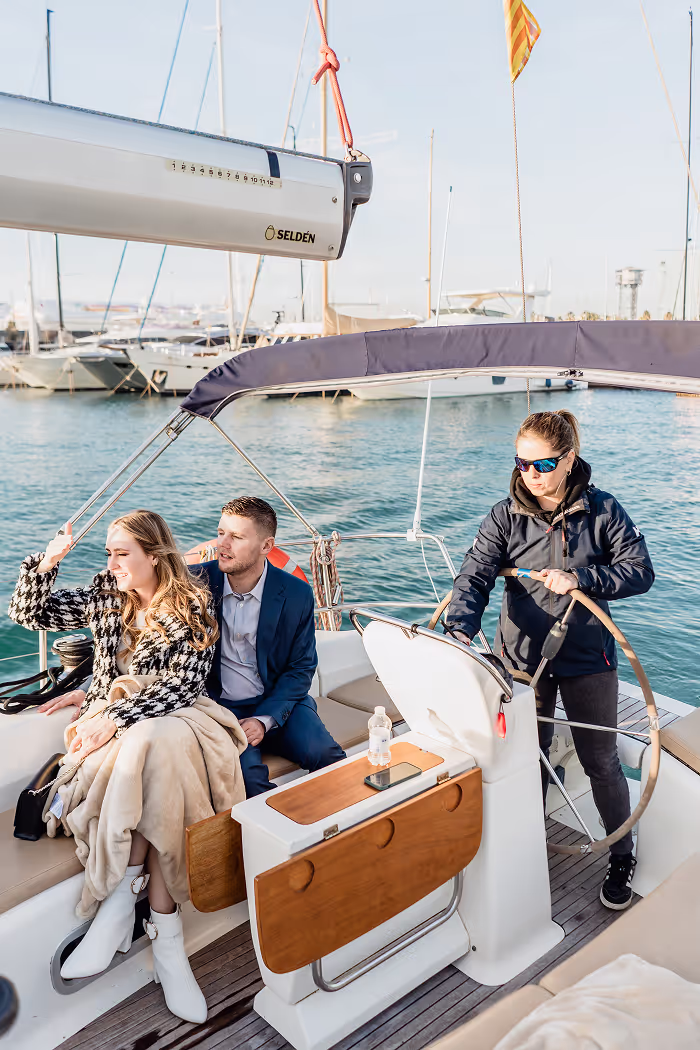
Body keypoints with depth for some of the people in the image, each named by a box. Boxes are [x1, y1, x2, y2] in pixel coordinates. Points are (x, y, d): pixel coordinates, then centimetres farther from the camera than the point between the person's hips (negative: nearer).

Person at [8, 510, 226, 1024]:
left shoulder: (193, 605, -4)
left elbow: (186, 682, -14)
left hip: (171, 715, -2)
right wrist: (46, 563, -7)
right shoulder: (105, 596, 10)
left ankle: (122, 899, -26)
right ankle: (166, 933, -27)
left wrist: (115, 717, -25)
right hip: (111, 721, 2)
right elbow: (28, 613, 11)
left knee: (150, 744, -37)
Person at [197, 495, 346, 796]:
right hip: (218, 705, -1)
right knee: (247, 773, -29)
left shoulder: (296, 594, -4)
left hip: (277, 702, 1)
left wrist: (265, 720, -12)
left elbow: (301, 668, 1)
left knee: (328, 757, -22)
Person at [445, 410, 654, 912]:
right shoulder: (505, 516, -6)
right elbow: (475, 575, -17)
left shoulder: (602, 510, -7)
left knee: (601, 761, 11)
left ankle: (622, 857, 35)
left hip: (587, 658, -1)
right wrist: (460, 629, -34)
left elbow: (640, 572, -7)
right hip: (523, 657, 1)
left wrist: (581, 578, -22)